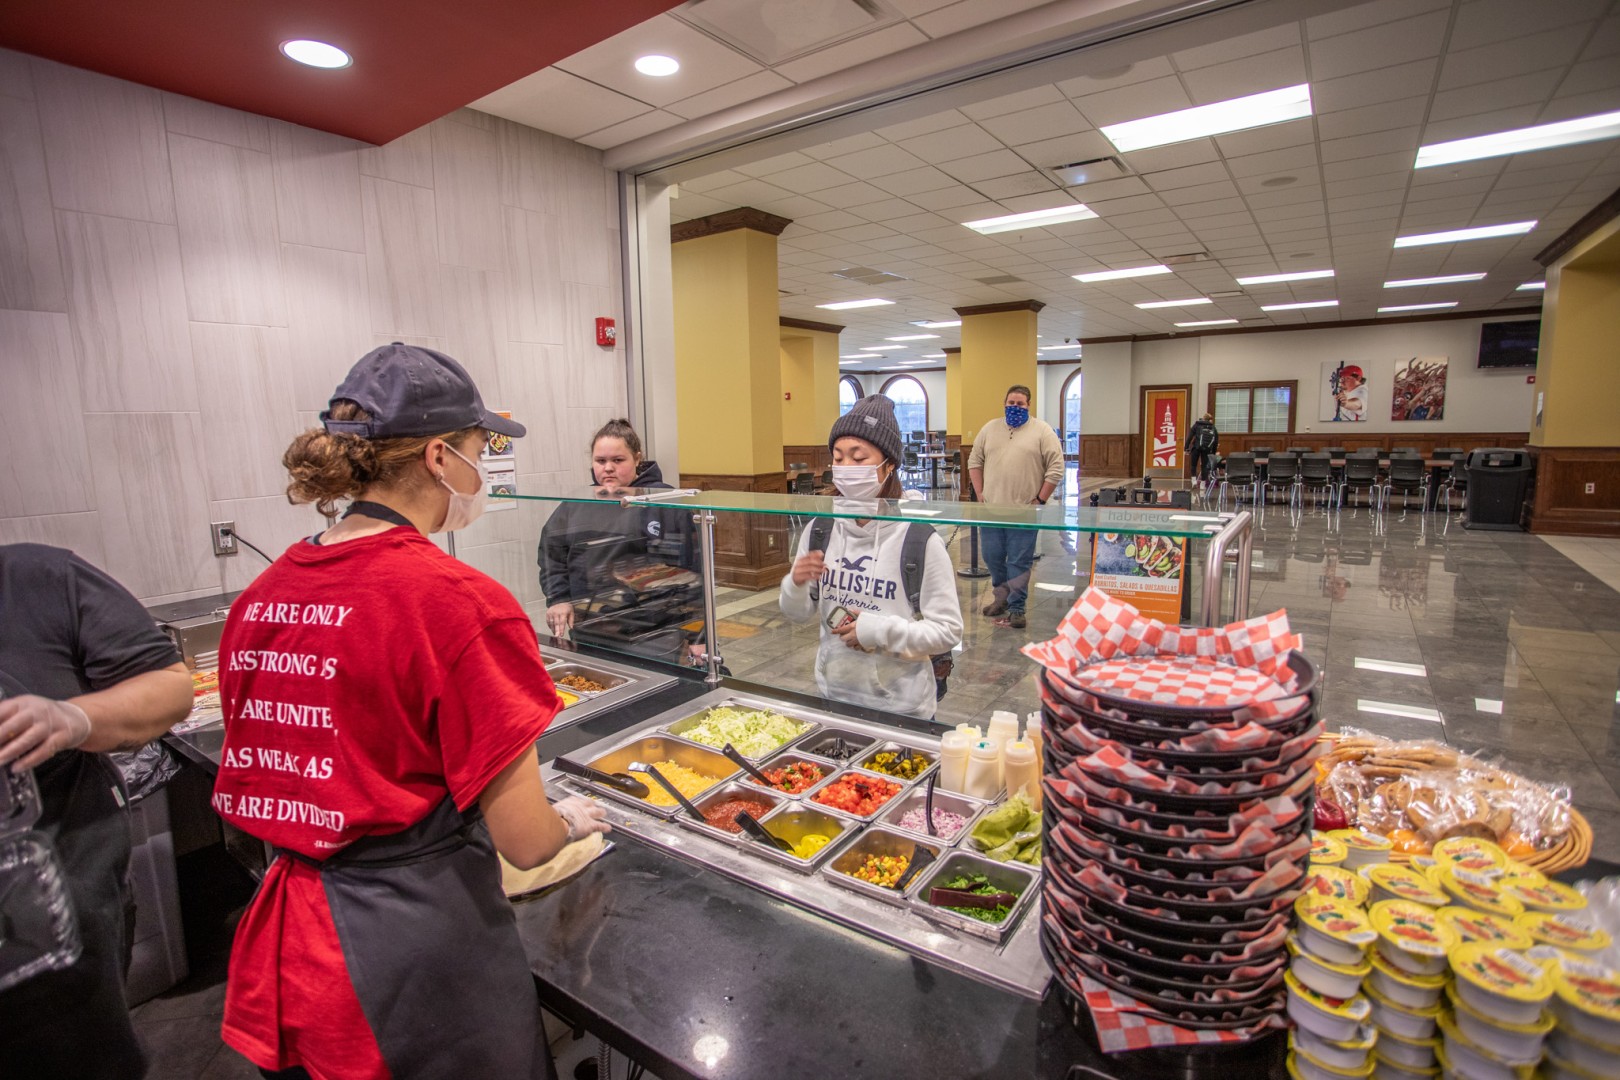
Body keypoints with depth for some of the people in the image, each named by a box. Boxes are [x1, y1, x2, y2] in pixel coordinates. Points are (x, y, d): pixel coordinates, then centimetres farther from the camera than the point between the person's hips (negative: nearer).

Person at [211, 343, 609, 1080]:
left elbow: (257, 784, 10)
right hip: (420, 947, -6)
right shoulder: (460, 603, -24)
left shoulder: (260, 595, -3)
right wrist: (574, 819, 1)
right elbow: (525, 841, -20)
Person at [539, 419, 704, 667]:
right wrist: (558, 597, 2)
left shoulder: (665, 501, -6)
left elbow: (693, 568, -8)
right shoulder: (576, 504, 9)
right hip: (590, 636, 5)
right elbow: (551, 553, 18)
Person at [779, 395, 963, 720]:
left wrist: (880, 631, -23)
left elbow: (948, 632, -14)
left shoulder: (921, 540, -17)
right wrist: (796, 583, -15)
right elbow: (799, 614, 6)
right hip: (832, 696, 4)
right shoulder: (820, 530, -5)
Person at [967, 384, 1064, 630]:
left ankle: (1016, 608, 9)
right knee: (991, 556, 12)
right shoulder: (990, 429, 11)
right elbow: (975, 462, 14)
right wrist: (979, 493, 5)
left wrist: (1040, 500, -8)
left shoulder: (1042, 431, -1)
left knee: (1019, 562, 0)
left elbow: (1055, 469, -4)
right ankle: (1002, 594, 33)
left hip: (1024, 511, -4)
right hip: (991, 508, 4)